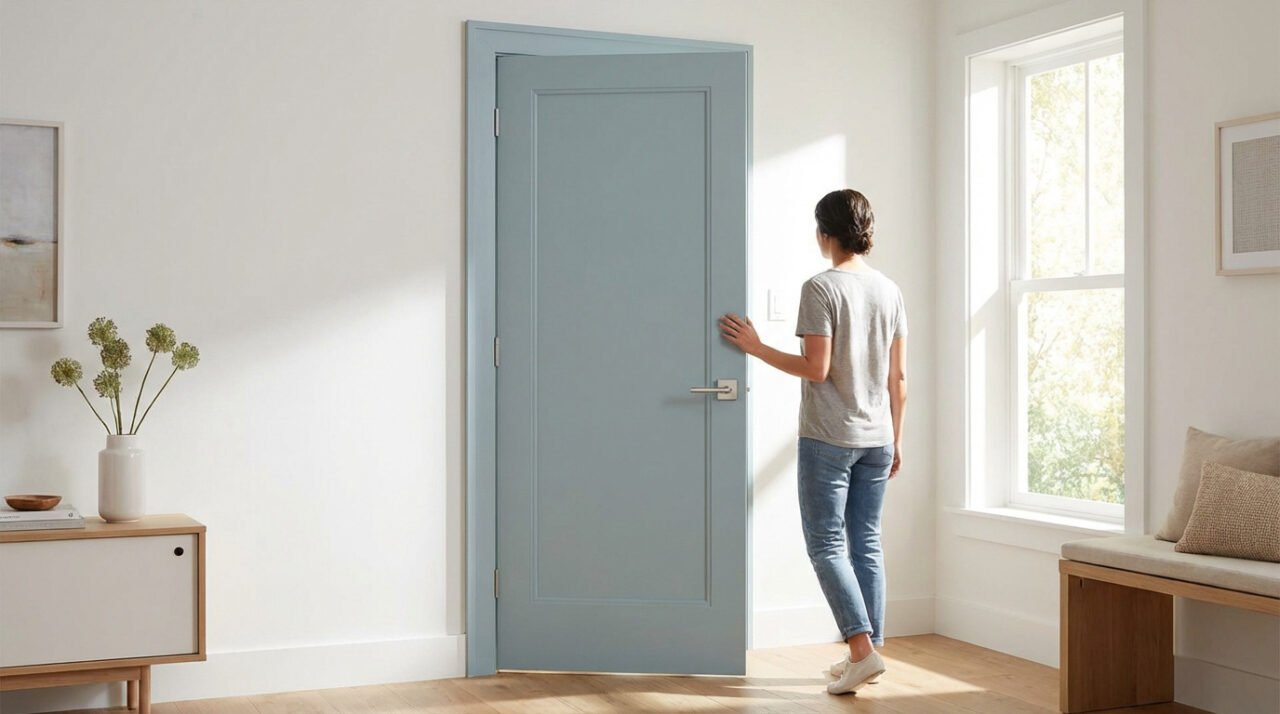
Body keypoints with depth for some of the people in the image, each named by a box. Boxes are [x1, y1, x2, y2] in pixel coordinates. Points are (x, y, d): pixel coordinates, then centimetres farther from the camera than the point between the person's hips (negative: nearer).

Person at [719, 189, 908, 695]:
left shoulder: (821, 288, -12)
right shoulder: (890, 291, 8)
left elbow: (817, 369, -16)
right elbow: (898, 378, 9)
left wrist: (756, 348, -6)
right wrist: (895, 439, 18)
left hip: (827, 439, -6)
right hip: (876, 440, 6)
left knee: (827, 546, -1)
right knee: (866, 543, 11)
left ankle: (863, 652, -9)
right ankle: (869, 652, 15)